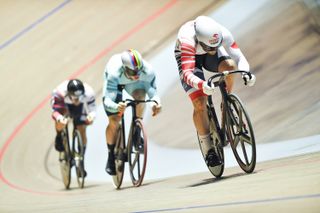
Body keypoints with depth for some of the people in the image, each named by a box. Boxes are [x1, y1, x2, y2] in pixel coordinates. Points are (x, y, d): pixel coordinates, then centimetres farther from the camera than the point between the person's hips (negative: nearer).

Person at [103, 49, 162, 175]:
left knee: (141, 94, -35)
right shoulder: (114, 73, -44)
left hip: (132, 84, 2)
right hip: (116, 82, -1)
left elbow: (153, 92, -30)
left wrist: (156, 102, -53)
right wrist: (116, 107, -68)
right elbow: (108, 101, -45)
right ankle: (111, 154, 12)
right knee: (114, 121, -12)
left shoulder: (148, 71, -38)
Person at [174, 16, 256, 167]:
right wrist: (202, 85, -68)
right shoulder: (187, 39, -42)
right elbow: (187, 73, -49)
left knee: (230, 66, -33)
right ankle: (208, 150, -3)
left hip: (209, 57, 3)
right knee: (199, 104, -16)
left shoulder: (223, 34, -33)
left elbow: (239, 57, -31)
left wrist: (246, 73, -52)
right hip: (187, 57, -2)